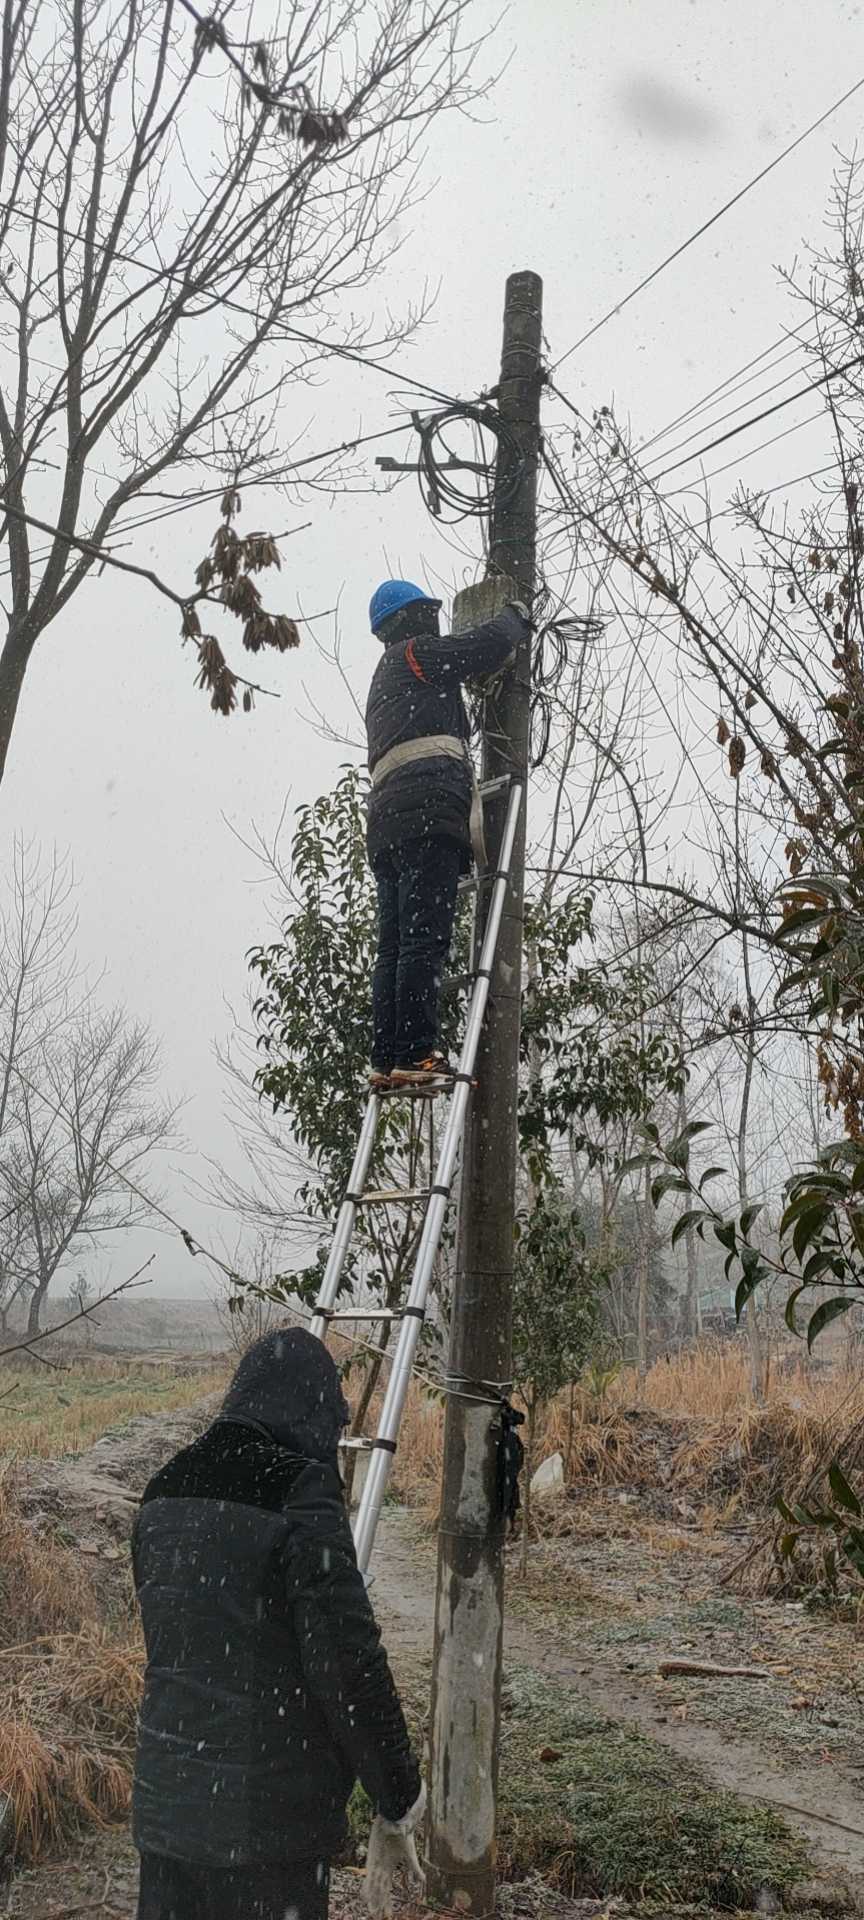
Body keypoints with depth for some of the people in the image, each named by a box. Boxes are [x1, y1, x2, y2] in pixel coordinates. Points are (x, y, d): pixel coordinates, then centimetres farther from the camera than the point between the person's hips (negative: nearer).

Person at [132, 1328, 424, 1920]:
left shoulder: (165, 1495, 5)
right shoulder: (301, 1495, -17)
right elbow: (351, 1661, -18)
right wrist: (398, 1808, -7)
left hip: (164, 1804, 7)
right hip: (272, 1818, -6)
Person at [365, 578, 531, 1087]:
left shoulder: (383, 681, 34)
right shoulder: (417, 653, 8)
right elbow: (488, 645, 0)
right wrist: (516, 618, 18)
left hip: (387, 816, 9)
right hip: (429, 807, -9)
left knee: (395, 945, 3)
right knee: (426, 939, -16)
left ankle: (387, 1062, -3)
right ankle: (417, 1054, -22)